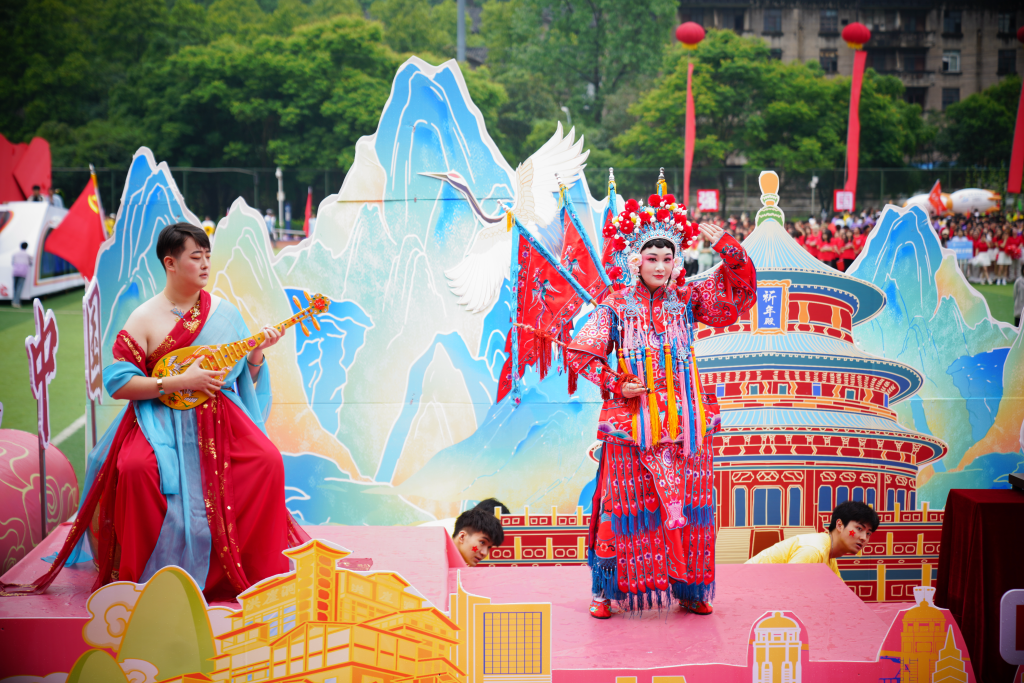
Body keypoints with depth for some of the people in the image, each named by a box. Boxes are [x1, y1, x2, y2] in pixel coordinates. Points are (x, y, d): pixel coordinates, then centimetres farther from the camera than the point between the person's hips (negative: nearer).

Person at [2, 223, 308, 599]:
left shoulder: (224, 311, 10)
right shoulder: (145, 318, -1)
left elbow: (244, 381, 15)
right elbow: (117, 383, -9)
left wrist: (256, 353, -6)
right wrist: (180, 382, -15)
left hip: (219, 416, 3)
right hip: (160, 417, -3)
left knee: (267, 462, -24)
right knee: (136, 469, -34)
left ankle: (258, 570, -6)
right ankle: (143, 575, -15)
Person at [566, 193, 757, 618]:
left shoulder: (687, 301, 6)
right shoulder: (615, 307, 0)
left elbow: (740, 285, 4)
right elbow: (578, 354, 1)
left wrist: (725, 247, -12)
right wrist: (616, 385, -9)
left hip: (685, 423, 2)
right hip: (631, 423, -2)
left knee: (686, 506, 4)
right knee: (626, 507, -1)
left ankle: (687, 589, 16)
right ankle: (605, 589, 10)